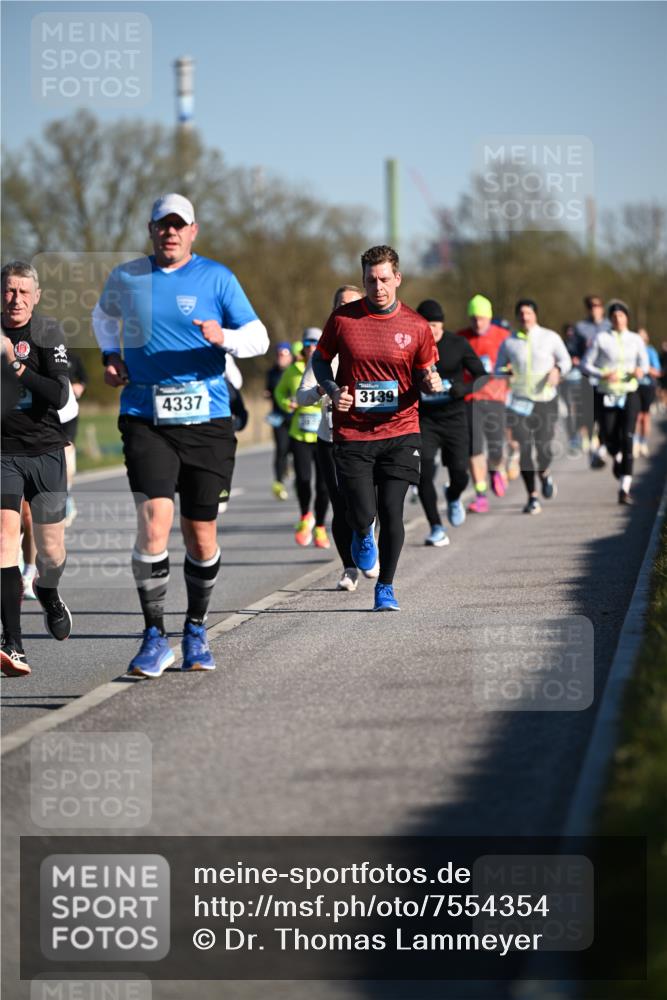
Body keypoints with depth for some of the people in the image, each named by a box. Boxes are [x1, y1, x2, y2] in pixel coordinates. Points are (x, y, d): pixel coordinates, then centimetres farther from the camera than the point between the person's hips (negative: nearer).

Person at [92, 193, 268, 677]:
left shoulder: (217, 277, 1)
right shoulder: (125, 278, 8)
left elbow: (259, 337, -1)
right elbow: (105, 315, 31)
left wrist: (224, 337, -21)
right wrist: (110, 356, 15)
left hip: (207, 421, 0)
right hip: (146, 420, 0)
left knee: (201, 536, 5)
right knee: (154, 522, -16)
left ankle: (196, 630, 26)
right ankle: (155, 638, -8)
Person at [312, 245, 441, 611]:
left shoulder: (416, 326, 1)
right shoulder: (343, 318, -1)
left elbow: (426, 374, 11)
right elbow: (320, 359, 12)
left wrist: (432, 382, -12)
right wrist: (332, 389, -7)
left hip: (399, 432, 0)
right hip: (351, 434, 0)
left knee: (391, 512, -5)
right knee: (362, 514, -7)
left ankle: (385, 587, 15)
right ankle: (362, 535, 33)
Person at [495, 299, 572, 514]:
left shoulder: (550, 338, 4)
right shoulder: (509, 342, 5)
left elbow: (565, 360, 13)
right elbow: (498, 369, 12)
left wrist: (557, 370, -9)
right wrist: (506, 373, -11)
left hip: (546, 400, -1)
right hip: (520, 401, 1)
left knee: (543, 448, -8)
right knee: (524, 449, -8)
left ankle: (545, 474, 29)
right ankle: (532, 498, 3)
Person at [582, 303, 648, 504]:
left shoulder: (636, 340, 4)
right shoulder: (600, 338, -2)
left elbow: (644, 362, 16)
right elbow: (586, 364, -1)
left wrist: (640, 370, -8)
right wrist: (603, 375, -18)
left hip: (629, 395, 0)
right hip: (606, 395, 0)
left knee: (627, 440, -12)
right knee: (610, 441, 0)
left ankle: (624, 489, -13)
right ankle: (617, 457, 40)